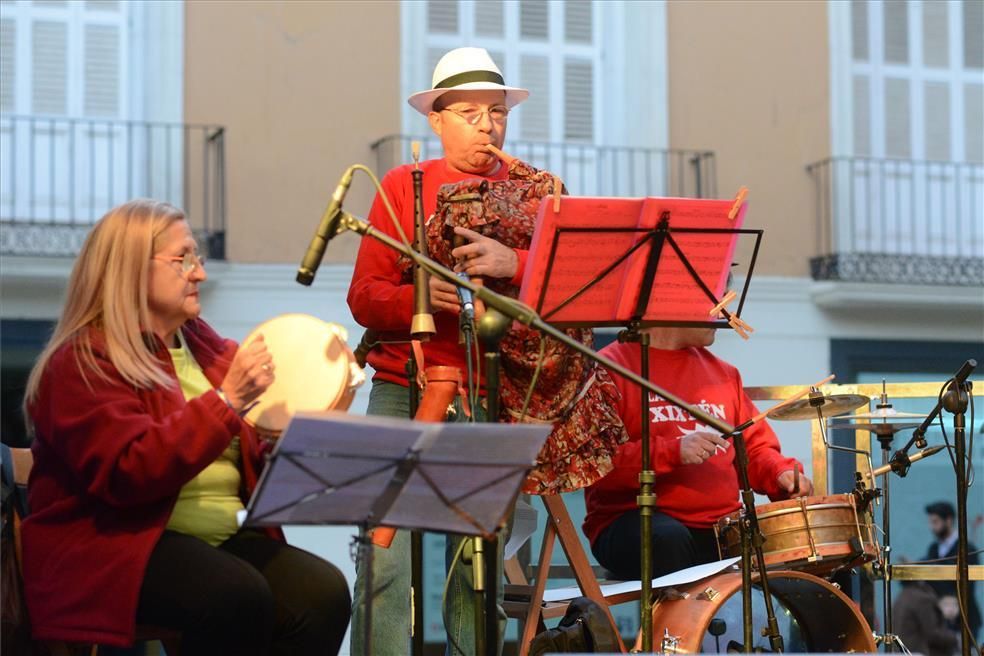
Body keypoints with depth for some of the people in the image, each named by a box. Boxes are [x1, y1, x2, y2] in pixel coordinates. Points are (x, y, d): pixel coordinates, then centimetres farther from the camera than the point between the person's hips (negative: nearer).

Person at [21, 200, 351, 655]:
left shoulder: (201, 342, 17)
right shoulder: (82, 362, -6)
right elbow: (128, 475, -22)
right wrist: (226, 400, -24)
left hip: (222, 537, 7)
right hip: (114, 547, -7)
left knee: (323, 593, -22)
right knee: (239, 596, -35)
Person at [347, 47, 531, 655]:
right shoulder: (404, 187, 11)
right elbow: (364, 298, 4)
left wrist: (514, 264, -23)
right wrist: (419, 298, -17)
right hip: (405, 392, -1)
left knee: (480, 568, -1)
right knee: (388, 563, -9)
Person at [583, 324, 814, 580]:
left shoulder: (722, 371, 20)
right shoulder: (611, 367, -3)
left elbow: (755, 446, 23)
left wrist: (783, 473, 1)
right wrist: (673, 452, -24)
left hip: (723, 525, 6)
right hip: (636, 524, -5)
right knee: (668, 539, -38)